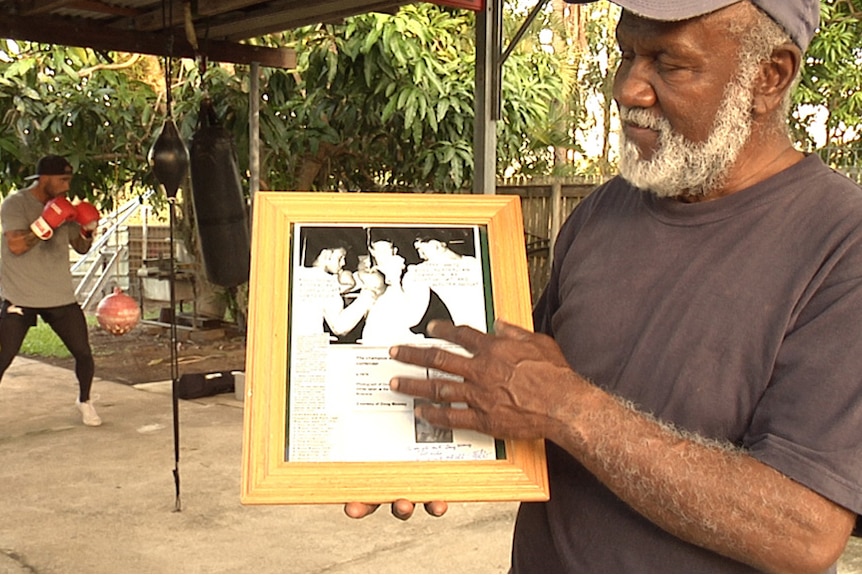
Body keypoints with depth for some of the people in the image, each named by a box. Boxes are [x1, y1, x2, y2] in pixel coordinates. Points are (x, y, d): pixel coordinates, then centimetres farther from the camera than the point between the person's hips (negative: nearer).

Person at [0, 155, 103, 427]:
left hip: (61, 297, 5)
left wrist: (87, 230, -5)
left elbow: (81, 247, 14)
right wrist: (47, 223, -27)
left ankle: (84, 401, 29)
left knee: (83, 353, 5)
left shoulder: (63, 206, 9)